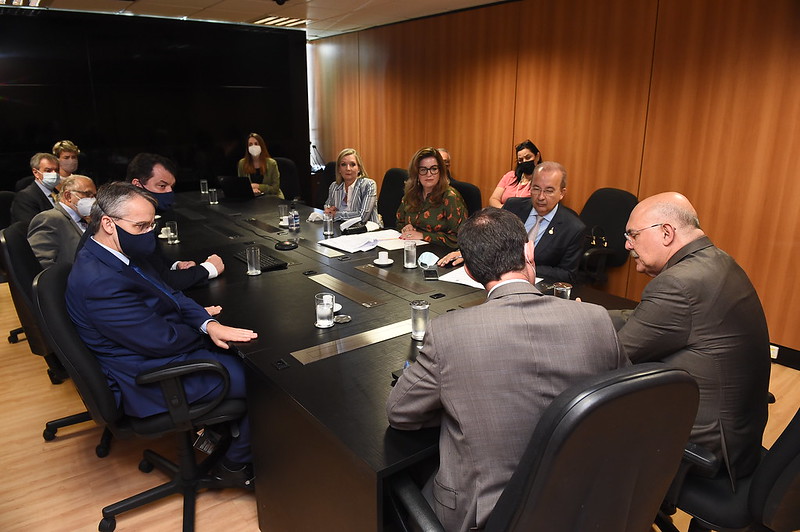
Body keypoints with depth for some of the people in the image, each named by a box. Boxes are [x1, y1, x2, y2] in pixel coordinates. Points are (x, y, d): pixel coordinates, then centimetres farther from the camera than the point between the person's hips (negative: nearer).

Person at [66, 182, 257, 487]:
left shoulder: (122, 255, 2)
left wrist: (207, 323, -13)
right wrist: (205, 324, -7)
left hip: (155, 351, 10)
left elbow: (169, 295, 6)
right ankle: (235, 464, 12)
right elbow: (161, 340, -26)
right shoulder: (99, 281, -29)